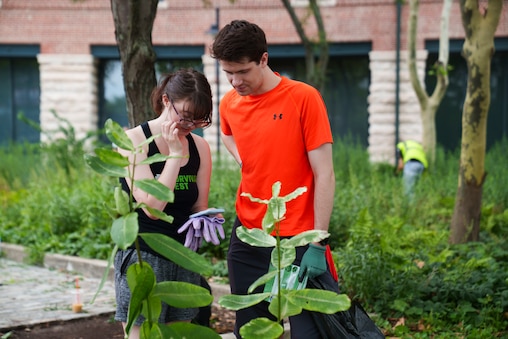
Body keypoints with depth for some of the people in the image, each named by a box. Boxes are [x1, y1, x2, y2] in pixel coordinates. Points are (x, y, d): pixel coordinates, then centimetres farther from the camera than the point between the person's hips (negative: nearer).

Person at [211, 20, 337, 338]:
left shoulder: (304, 98, -11)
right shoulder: (228, 104, 5)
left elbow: (324, 176, -11)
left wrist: (318, 245, -15)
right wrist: (248, 163, 9)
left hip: (298, 241, -5)